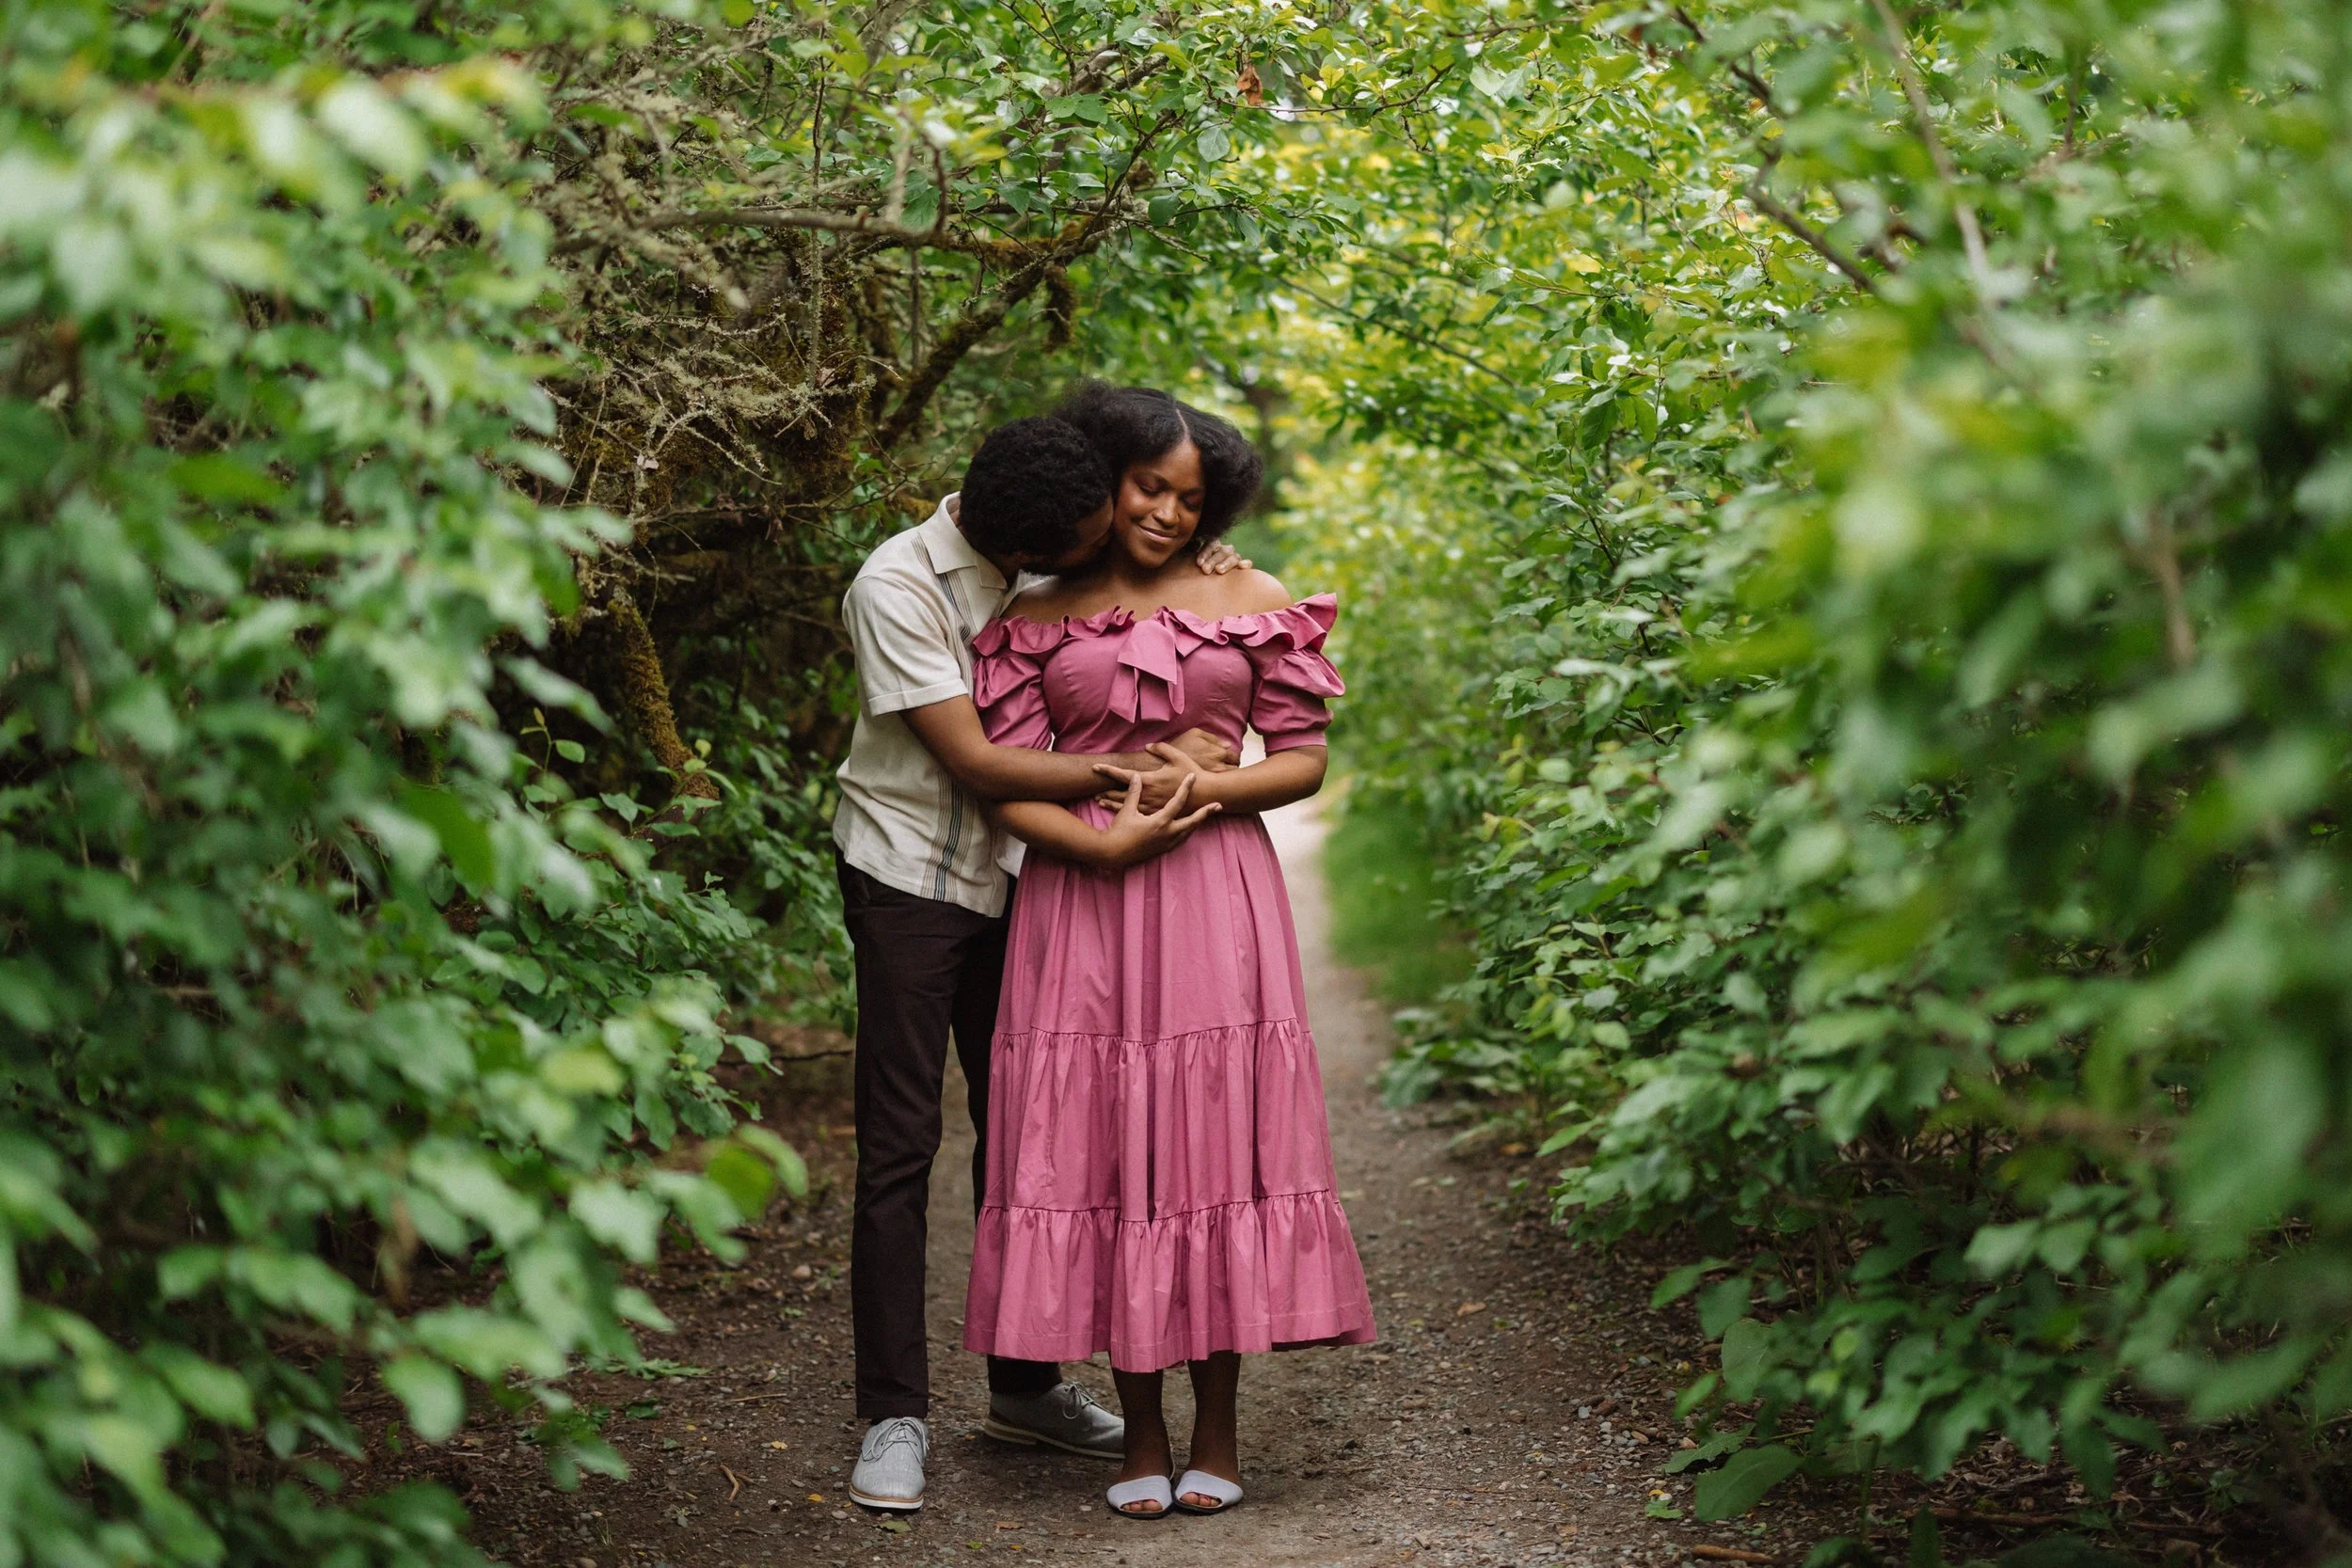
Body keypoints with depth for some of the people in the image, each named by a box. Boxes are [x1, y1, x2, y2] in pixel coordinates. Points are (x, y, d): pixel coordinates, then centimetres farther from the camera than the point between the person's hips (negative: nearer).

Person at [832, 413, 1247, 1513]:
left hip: (1014, 881, 6)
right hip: (911, 875, -6)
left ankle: (1024, 1384, 24)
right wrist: (1136, 773, -25)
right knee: (899, 1143, -5)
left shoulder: (1049, 574, 0)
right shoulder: (898, 586, -18)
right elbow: (974, 763, -21)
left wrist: (1204, 573, -7)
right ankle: (894, 1416, 1)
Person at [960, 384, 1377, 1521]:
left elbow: (1302, 760, 7)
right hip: (1079, 900, 0)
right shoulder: (1036, 623, 9)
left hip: (1216, 897, 0)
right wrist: (1105, 842, -14)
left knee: (1215, 1139, -2)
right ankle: (1139, 1435, 8)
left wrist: (1206, 787, -10)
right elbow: (1008, 784, 2)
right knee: (1099, 1147, -1)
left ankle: (1216, 1431, 8)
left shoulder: (1254, 604, 10)